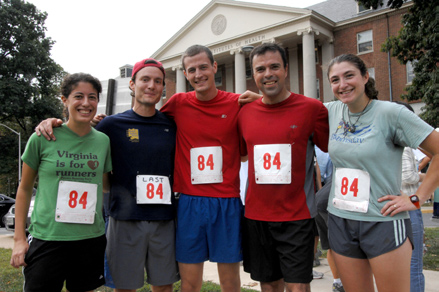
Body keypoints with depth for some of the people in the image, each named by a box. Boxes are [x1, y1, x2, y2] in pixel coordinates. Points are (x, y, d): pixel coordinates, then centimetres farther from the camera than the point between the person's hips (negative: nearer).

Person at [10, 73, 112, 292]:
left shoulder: (103, 141, 3)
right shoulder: (42, 138, -4)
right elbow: (25, 188, 4)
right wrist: (19, 238, 2)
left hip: (91, 238, 3)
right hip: (46, 238, -2)